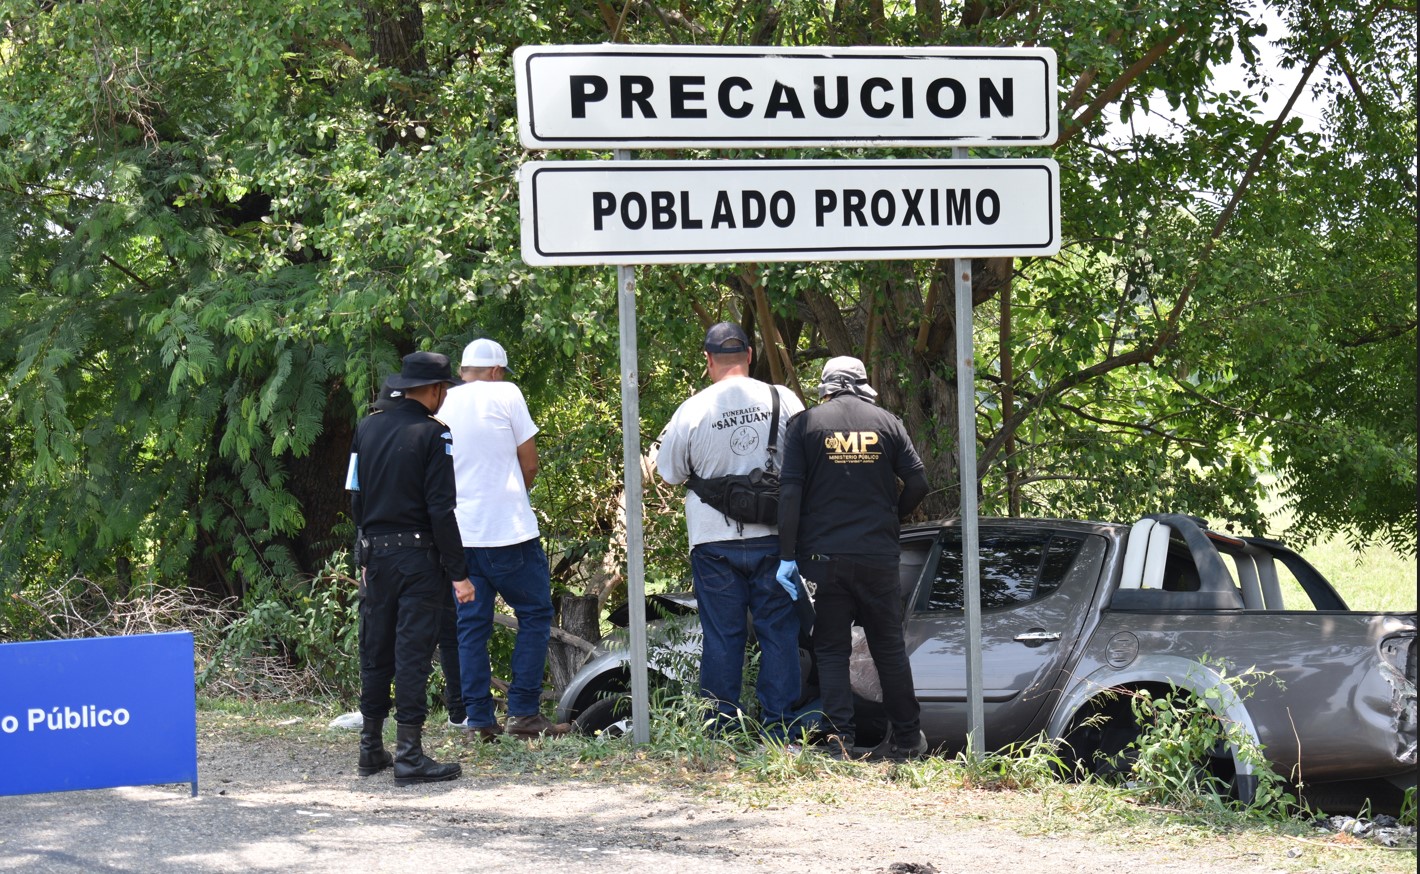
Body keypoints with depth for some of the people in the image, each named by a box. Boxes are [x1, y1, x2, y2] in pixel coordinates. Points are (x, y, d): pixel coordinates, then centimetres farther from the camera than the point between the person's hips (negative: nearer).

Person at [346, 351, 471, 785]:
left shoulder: (367, 428, 9)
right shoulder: (431, 433, -11)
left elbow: (356, 497, 14)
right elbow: (441, 509, -14)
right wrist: (458, 573, -12)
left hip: (375, 553, 6)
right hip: (419, 555, -6)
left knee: (375, 652, 13)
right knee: (412, 654, -4)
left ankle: (371, 749, 19)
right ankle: (409, 756, -4)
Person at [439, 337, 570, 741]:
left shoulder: (441, 406, 9)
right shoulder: (505, 394, -2)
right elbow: (529, 463, 2)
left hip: (458, 535, 4)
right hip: (509, 529, -4)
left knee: (470, 625, 7)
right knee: (534, 614, 6)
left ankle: (478, 719, 5)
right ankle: (524, 712, 1)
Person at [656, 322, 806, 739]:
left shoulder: (692, 410, -7)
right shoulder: (783, 400, -4)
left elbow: (670, 473, 5)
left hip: (714, 539, -1)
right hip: (773, 536, 1)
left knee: (721, 636, 6)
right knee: (778, 633, 8)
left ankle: (720, 729, 8)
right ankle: (777, 728, 7)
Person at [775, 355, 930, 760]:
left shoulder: (806, 424, 1)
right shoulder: (887, 423, 5)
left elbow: (790, 491, -6)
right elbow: (918, 483, 2)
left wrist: (787, 555, -6)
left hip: (823, 556, -1)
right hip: (878, 555, 1)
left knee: (831, 651, 5)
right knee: (889, 647, 12)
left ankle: (839, 738, -3)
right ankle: (907, 738, 16)